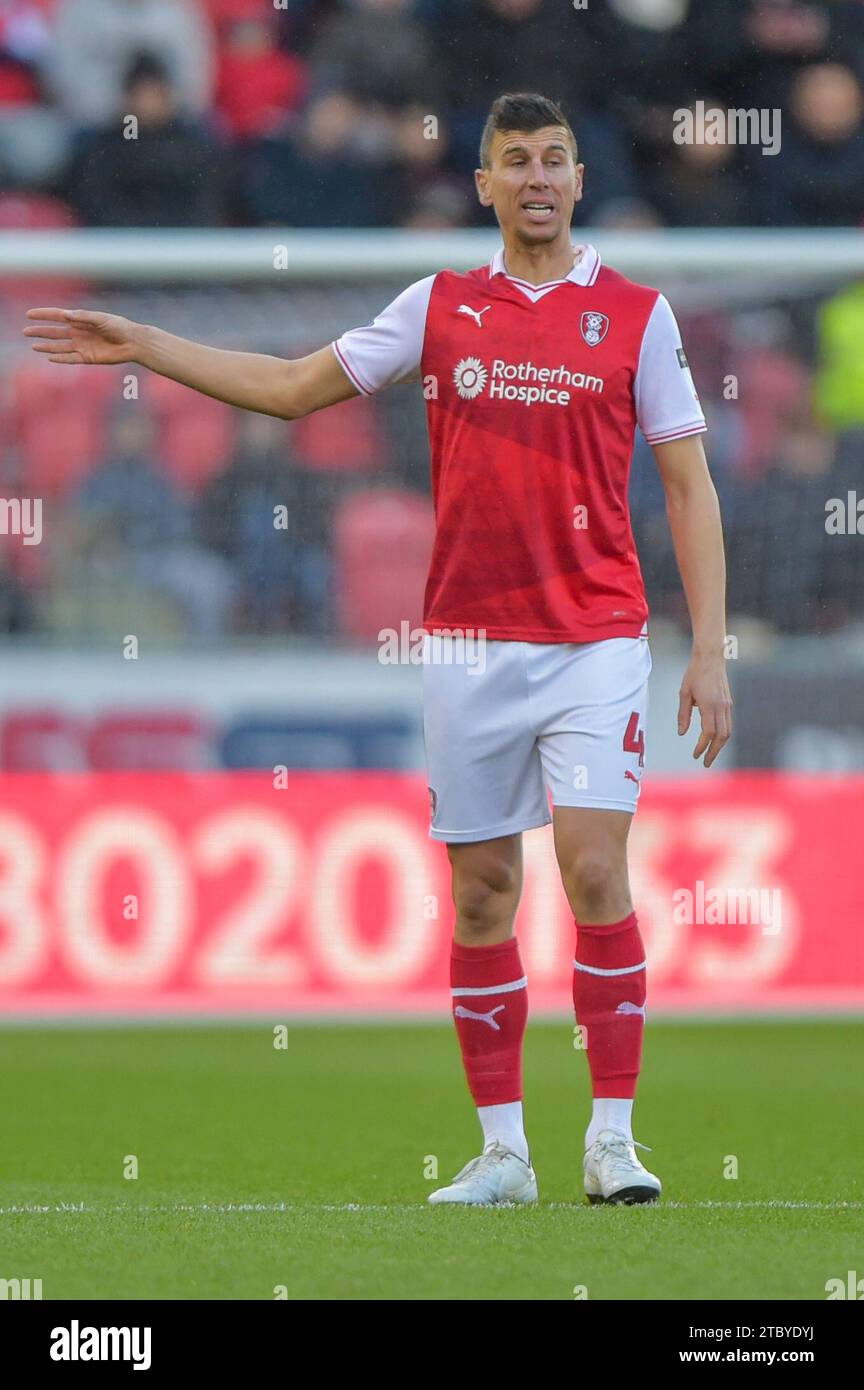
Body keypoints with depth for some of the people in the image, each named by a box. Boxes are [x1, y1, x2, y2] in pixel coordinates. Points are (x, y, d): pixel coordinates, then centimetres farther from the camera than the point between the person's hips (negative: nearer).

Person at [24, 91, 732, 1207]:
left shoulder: (635, 314, 3)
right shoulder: (440, 306, 9)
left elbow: (690, 489, 3)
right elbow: (293, 387, 15)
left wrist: (709, 652, -3)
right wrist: (140, 346, 11)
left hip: (594, 638, -3)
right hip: (466, 643, 3)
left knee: (594, 872, -13)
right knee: (481, 891, 3)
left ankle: (612, 1143, -7)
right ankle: (502, 1150, 9)